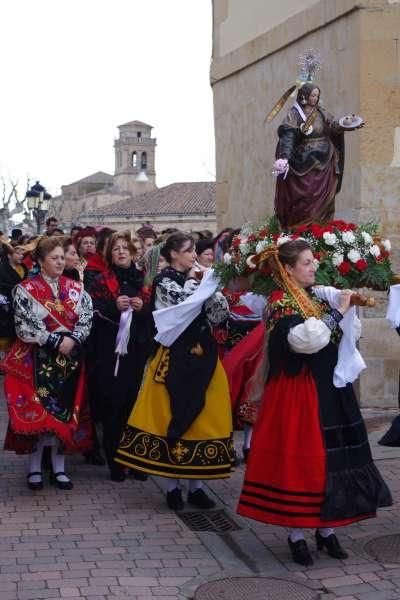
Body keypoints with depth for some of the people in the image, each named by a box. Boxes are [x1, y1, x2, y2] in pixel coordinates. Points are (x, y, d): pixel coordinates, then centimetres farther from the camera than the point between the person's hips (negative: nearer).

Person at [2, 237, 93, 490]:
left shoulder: (76, 288, 7)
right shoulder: (26, 289, -4)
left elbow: (87, 320, 2)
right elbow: (24, 327, -11)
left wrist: (73, 339, -16)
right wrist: (56, 341, -16)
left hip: (70, 359, 3)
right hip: (37, 360, -3)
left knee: (65, 412, 4)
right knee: (36, 412, -4)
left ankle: (59, 467, 13)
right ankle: (35, 467, 8)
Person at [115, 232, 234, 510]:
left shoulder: (196, 279, 14)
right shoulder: (164, 280, -5)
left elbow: (222, 310, 9)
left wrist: (209, 288, -5)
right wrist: (194, 281, -6)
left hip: (204, 354, 6)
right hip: (175, 356, -6)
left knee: (202, 416, 5)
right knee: (173, 415, -2)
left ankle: (196, 485, 13)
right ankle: (173, 486, 8)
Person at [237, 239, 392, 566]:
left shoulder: (318, 296, 11)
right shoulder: (280, 303, -10)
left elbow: (349, 333, 18)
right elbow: (305, 338, -26)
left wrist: (348, 307, 1)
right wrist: (337, 312, -18)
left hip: (330, 390, 7)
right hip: (298, 394, -7)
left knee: (331, 457, 9)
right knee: (299, 459, -1)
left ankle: (326, 528, 21)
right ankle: (296, 535, 12)